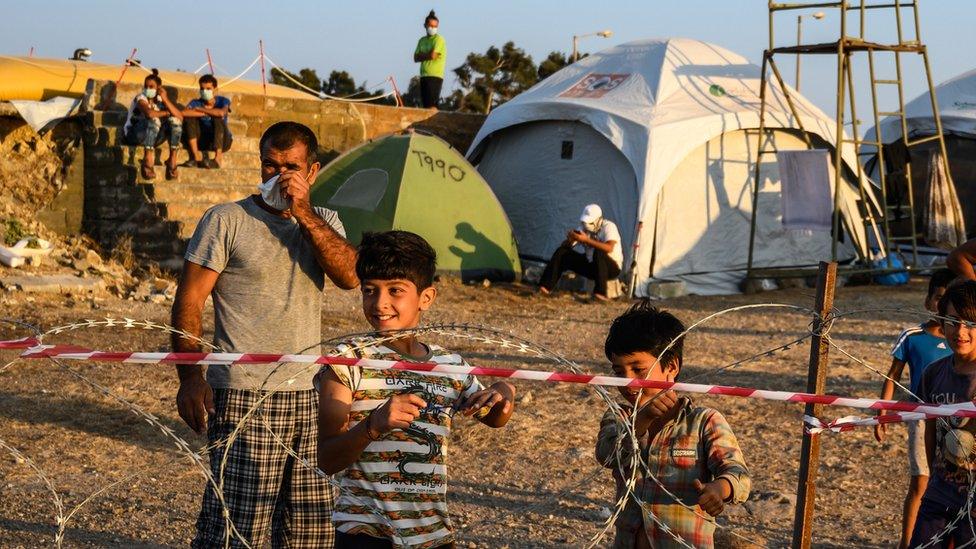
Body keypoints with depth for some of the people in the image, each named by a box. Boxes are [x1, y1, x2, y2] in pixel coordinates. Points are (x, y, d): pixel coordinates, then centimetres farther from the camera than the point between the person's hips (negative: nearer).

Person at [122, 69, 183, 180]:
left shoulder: (160, 100, 5)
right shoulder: (140, 98, -11)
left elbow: (180, 117, -10)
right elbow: (149, 113, -35)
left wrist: (165, 100, -16)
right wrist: (166, 113, -17)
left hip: (153, 138, 6)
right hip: (132, 135, -6)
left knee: (175, 120, -15)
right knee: (154, 120, -33)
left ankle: (172, 159, -23)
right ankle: (148, 160, -39)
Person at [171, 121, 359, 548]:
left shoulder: (323, 222, 13)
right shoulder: (227, 220, -1)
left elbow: (350, 276, -7)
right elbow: (188, 301, -5)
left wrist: (303, 212, -12)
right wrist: (190, 376, -16)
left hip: (308, 396, 5)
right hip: (244, 399, -5)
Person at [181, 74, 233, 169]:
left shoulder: (222, 101, -7)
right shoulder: (196, 103, -2)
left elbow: (221, 113, -33)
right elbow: (184, 113, -24)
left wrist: (201, 109, -20)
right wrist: (205, 113, -26)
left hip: (221, 141, -3)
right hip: (203, 141, 3)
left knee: (217, 117, -28)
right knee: (189, 118, -16)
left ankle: (218, 158, -32)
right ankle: (197, 157, -21)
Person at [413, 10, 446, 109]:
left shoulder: (439, 39, -4)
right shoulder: (422, 40, 17)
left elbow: (433, 55, -15)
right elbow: (416, 58, 7)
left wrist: (423, 55, 3)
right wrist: (428, 55, -6)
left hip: (435, 76, -7)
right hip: (424, 76, 7)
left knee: (431, 105, -15)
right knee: (425, 105, 5)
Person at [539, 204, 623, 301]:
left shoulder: (608, 226, -16)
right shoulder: (584, 227, 3)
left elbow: (609, 248, -35)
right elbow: (564, 246, 3)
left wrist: (586, 240, -37)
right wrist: (570, 239, -21)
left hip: (612, 267, -6)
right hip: (590, 265, 6)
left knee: (598, 253, -40)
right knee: (561, 253, -8)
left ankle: (601, 293, -40)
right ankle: (546, 286, -15)